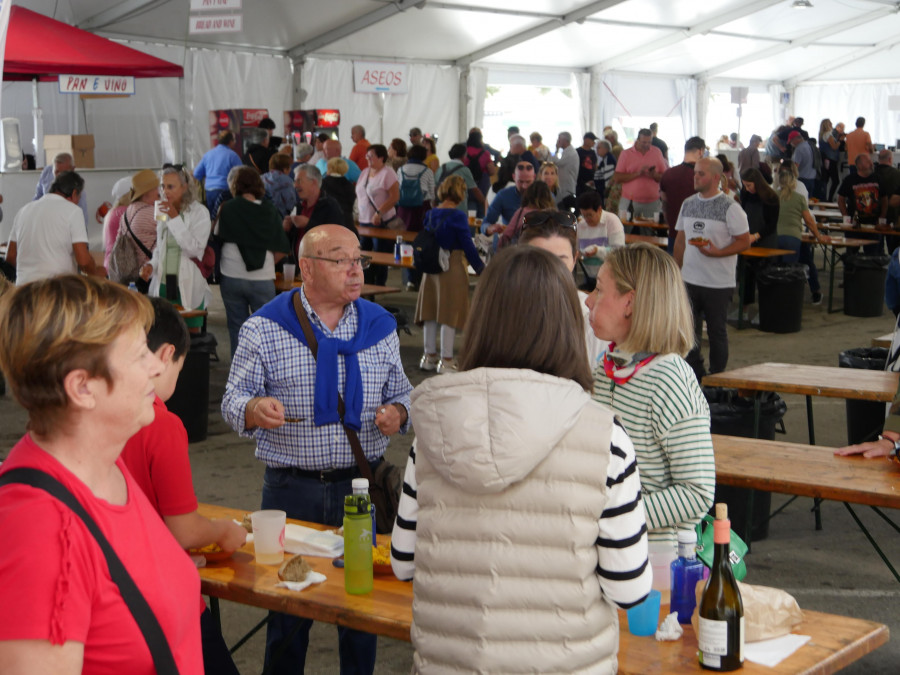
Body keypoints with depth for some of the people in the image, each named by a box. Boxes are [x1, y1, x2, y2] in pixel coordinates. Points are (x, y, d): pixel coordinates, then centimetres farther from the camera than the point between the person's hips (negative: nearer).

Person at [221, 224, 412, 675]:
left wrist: (397, 412, -9)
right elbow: (233, 401, -2)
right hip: (290, 487, -2)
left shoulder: (379, 326, 6)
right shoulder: (264, 328, -3)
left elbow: (400, 392, 14)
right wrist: (255, 409, -24)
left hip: (362, 483, 2)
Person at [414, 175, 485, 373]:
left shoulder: (430, 214, 3)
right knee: (449, 313, -1)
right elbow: (468, 246, -13)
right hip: (453, 268, -6)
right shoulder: (458, 217, -15)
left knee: (430, 312, 12)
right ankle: (446, 359, 2)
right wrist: (480, 267, -4)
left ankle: (429, 356, 20)